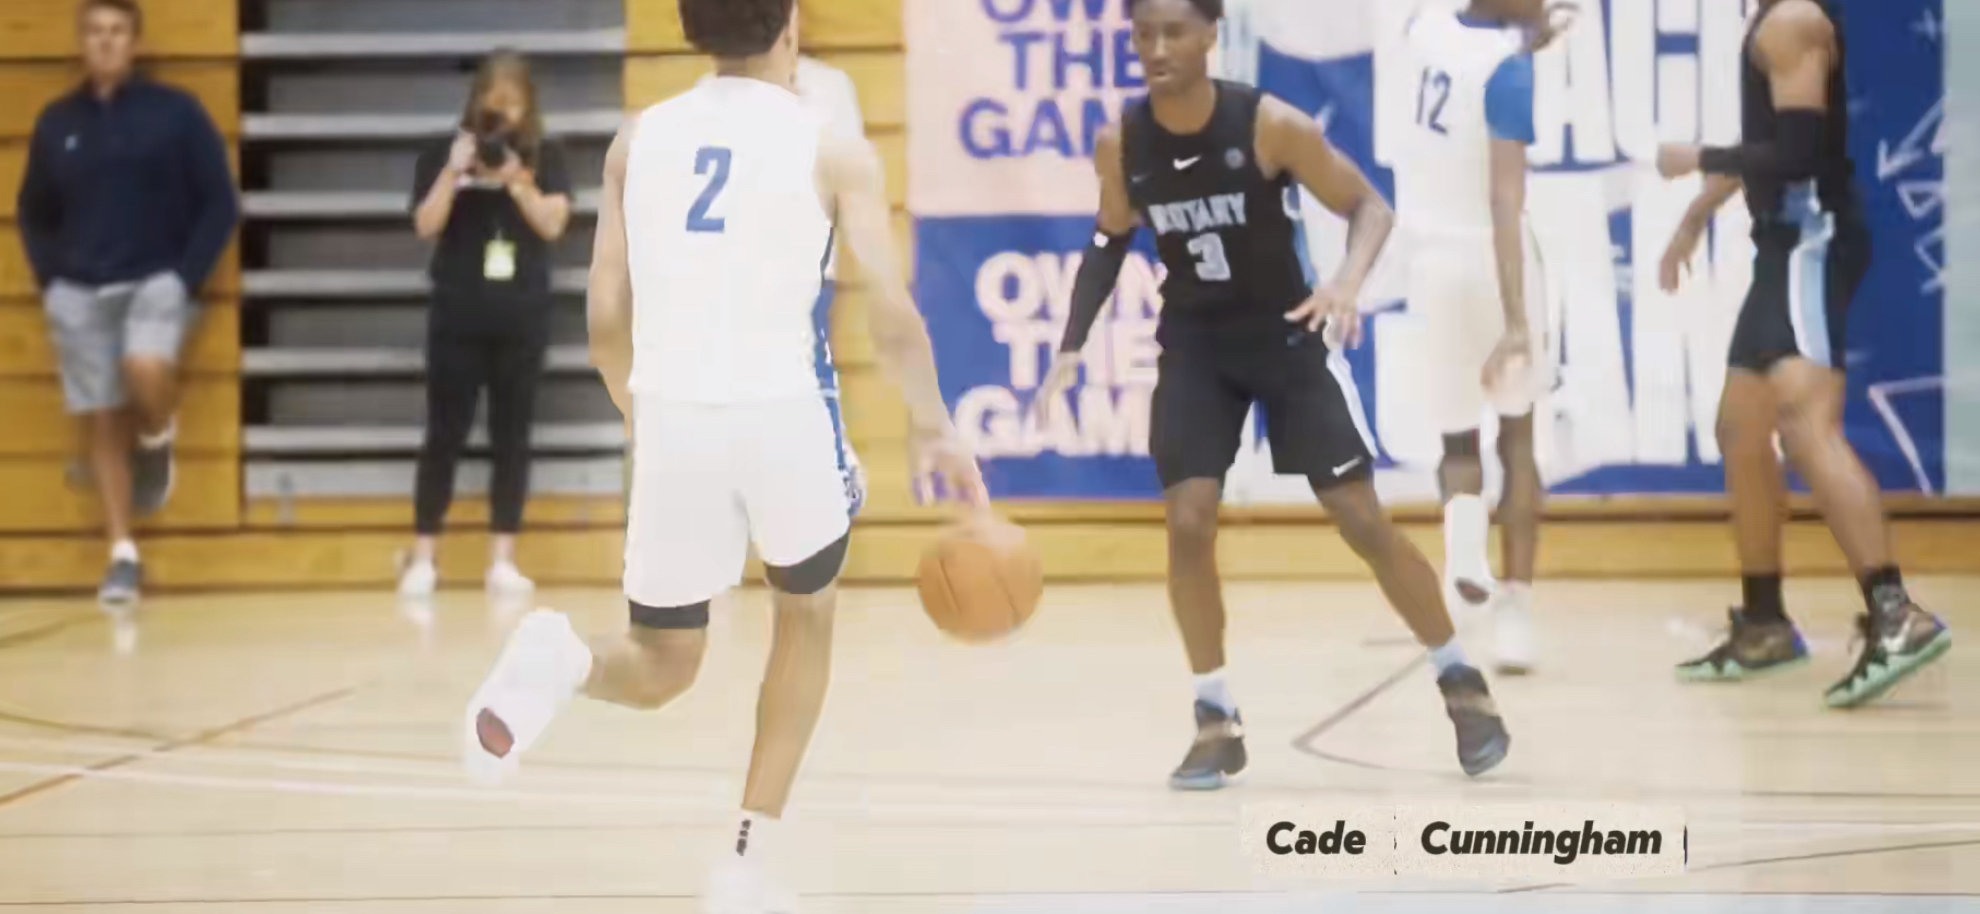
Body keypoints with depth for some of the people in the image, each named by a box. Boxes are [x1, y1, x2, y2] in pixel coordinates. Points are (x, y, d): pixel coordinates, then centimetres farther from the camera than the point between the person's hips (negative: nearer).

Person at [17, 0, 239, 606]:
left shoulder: (176, 113, -2)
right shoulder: (56, 122, 6)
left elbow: (220, 205, -1)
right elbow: (33, 214, 17)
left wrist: (186, 278, -10)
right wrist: (51, 281, 3)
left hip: (155, 281, -3)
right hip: (80, 294, 3)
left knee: (146, 368, -31)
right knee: (102, 423, 2)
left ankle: (157, 442, 3)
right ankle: (123, 555, 9)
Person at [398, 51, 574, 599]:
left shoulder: (545, 159, 3)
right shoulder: (444, 155, 0)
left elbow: (553, 225, -7)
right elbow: (426, 226, -9)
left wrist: (515, 180, -20)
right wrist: (453, 172, -21)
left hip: (523, 320, 1)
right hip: (458, 319, -1)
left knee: (511, 437, 4)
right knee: (444, 435, 0)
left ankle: (503, 561, 8)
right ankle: (423, 559, 5)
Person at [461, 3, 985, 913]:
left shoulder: (638, 139, 13)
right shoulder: (831, 149, 4)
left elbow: (606, 319, 12)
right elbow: (890, 314, -1)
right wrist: (934, 427, 13)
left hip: (673, 418, 2)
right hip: (779, 414, -2)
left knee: (660, 668, 17)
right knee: (805, 620, 26)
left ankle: (561, 661, -20)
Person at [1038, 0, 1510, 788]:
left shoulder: (1270, 124, -22)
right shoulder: (1119, 144, -11)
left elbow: (1369, 206, -13)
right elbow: (1111, 242, 7)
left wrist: (1348, 282, -32)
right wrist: (1072, 348, -1)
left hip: (1286, 333, -3)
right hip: (1194, 343, 3)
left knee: (1362, 519, -3)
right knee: (1188, 524, -9)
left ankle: (1461, 683, 13)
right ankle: (1217, 722, 4)